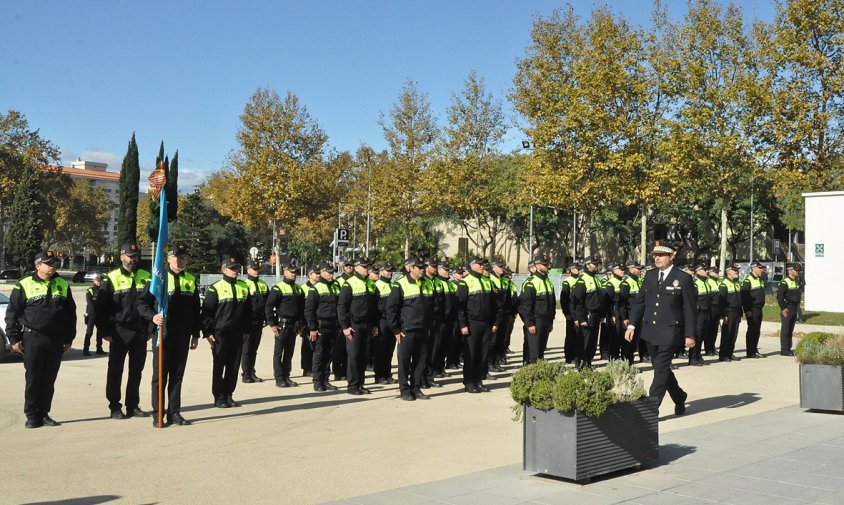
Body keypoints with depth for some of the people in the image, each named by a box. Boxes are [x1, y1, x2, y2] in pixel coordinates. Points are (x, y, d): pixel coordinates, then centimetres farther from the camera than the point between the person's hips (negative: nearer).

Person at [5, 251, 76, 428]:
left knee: (49, 380, 7)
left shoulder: (63, 285, 11)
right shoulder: (24, 286, 0)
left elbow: (71, 313, 15)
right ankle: (32, 415, 7)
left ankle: (44, 413, 16)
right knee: (33, 380, -1)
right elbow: (12, 313, 1)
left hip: (56, 340, 3)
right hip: (33, 338, -3)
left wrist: (69, 338, 12)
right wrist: (14, 338, -3)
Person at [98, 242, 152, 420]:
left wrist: (150, 329, 5)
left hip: (140, 332, 3)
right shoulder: (111, 279, -1)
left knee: (136, 371, 10)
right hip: (119, 332, -3)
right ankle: (115, 408, 10)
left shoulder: (146, 277, 8)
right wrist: (104, 332, -6)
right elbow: (101, 307, -1)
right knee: (115, 371, 2)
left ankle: (133, 406, 19)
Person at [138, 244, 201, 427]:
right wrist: (152, 316, -23)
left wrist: (196, 334, 11)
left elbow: (196, 309, 14)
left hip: (183, 336, 4)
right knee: (160, 376, 2)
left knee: (177, 375, 9)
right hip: (163, 334, -4)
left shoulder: (191, 280, 10)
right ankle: (157, 415, 9)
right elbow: (142, 302, -5)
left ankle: (174, 413, 16)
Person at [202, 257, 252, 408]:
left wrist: (246, 330, 11)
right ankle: (219, 397, 10)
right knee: (219, 367, 2)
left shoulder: (244, 287, 11)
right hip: (220, 335, -5)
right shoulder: (215, 288, -5)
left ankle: (228, 395, 18)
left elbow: (248, 311, 15)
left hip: (238, 335, 5)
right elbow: (206, 312, -6)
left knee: (233, 367, 8)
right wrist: (208, 333, -11)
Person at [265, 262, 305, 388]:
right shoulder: (278, 288, -7)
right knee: (278, 353, -1)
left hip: (294, 325, 6)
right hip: (282, 325, -6)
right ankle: (279, 379, 2)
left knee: (289, 352, 10)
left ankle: (286, 377, 18)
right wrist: (272, 324, -14)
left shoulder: (298, 288, 13)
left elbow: (302, 307, 19)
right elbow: (269, 307, -10)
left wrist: (301, 323, 12)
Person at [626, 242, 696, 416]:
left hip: (670, 332, -6)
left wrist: (689, 335, -7)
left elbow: (690, 308, -4)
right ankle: (679, 398, 36)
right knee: (662, 369, 16)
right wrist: (632, 325, 3)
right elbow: (639, 301, 12)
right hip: (650, 331, 6)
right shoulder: (649, 276, 9)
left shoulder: (683, 279, -5)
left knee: (661, 370, -9)